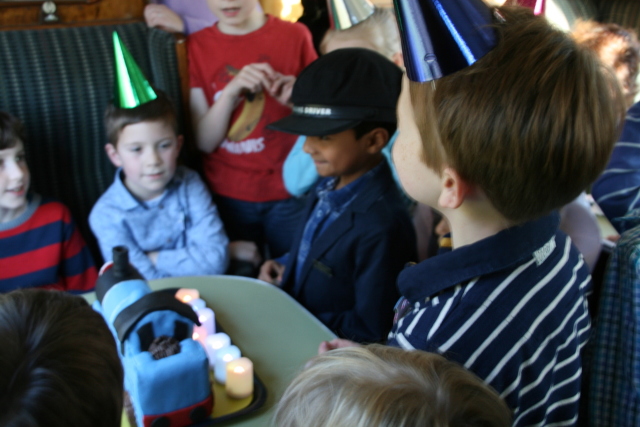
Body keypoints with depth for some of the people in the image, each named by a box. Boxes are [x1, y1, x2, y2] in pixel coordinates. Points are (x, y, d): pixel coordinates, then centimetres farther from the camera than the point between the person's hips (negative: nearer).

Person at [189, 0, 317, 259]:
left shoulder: (294, 35, -1)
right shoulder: (198, 45, 1)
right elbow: (204, 142, -3)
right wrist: (231, 91, -17)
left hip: (289, 193, 0)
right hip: (227, 196, 1)